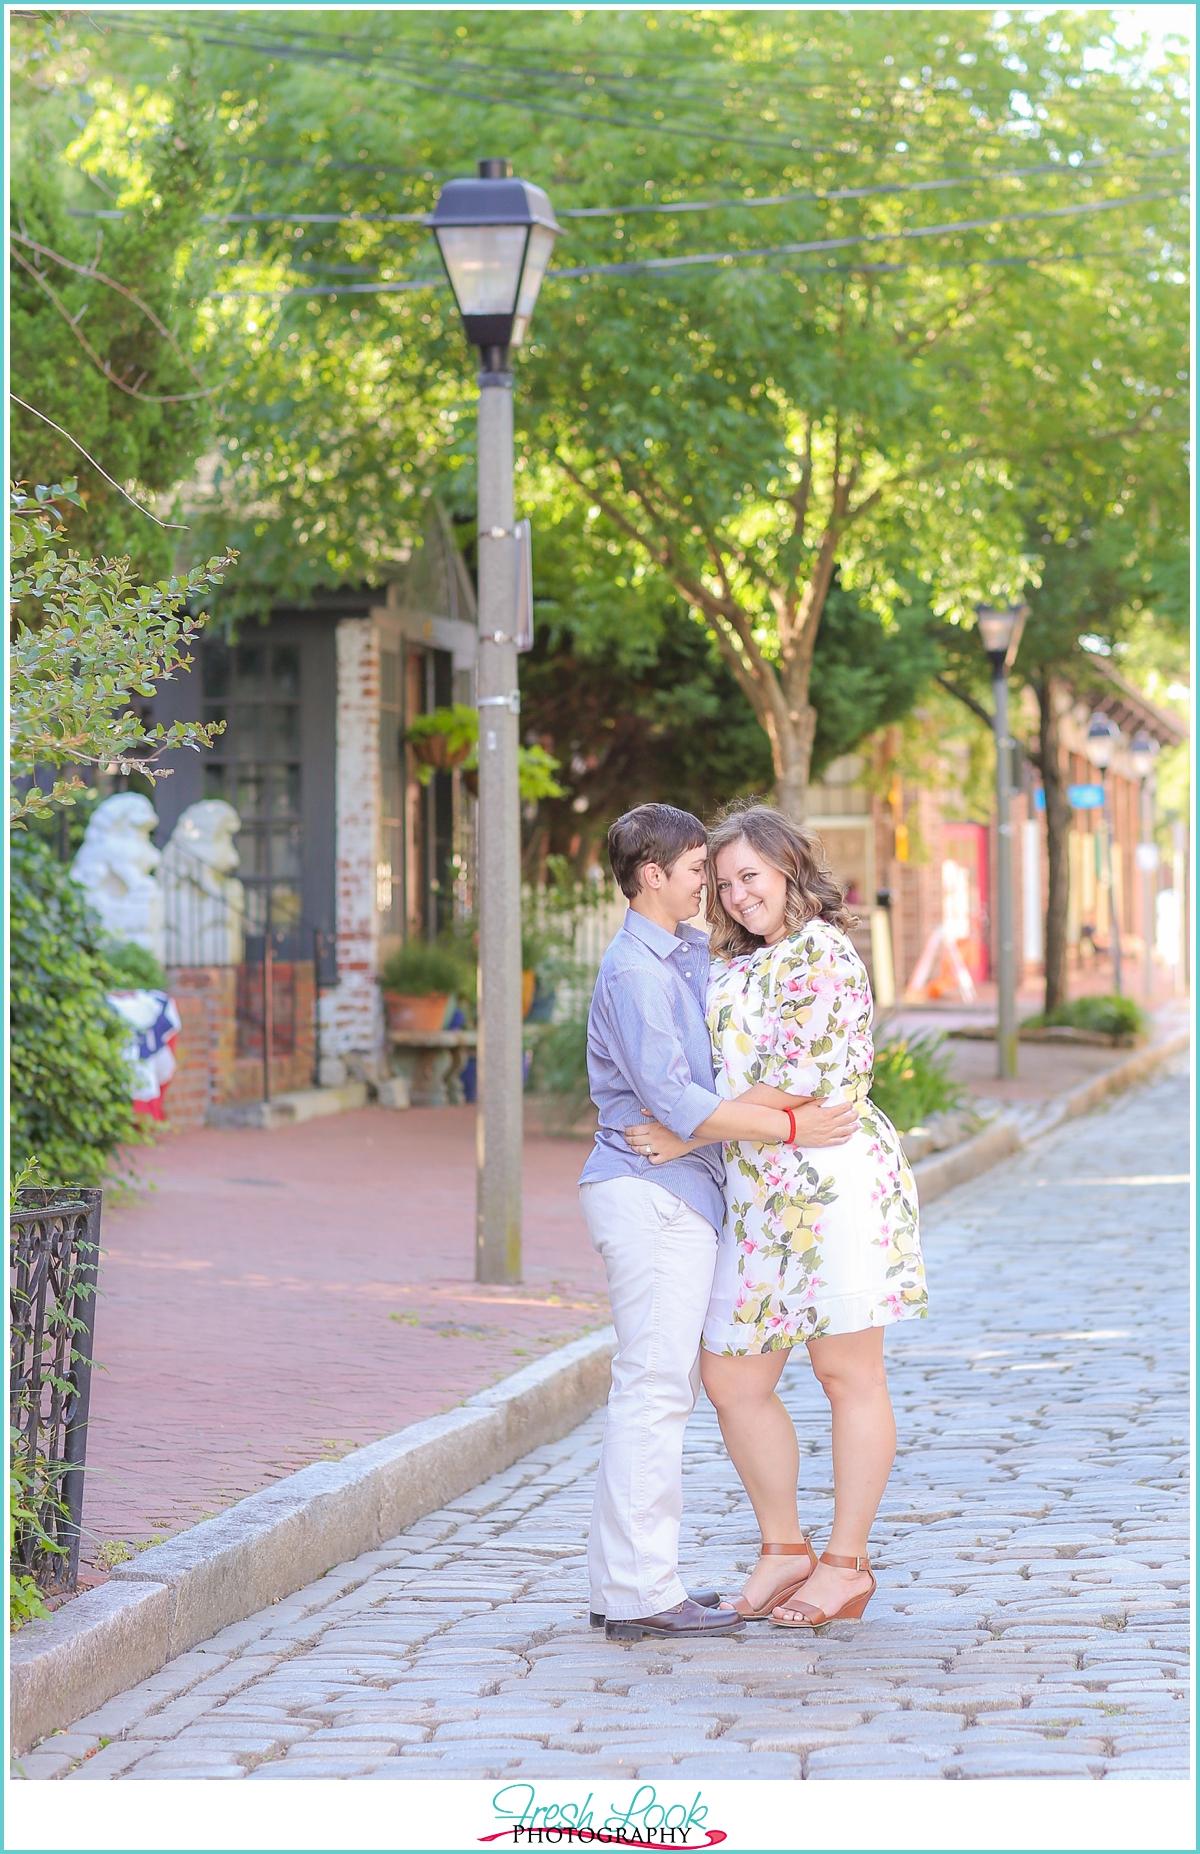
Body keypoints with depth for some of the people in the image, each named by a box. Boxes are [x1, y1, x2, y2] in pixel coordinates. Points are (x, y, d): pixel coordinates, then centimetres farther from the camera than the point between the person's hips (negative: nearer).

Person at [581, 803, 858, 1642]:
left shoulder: (690, 952, 15)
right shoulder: (636, 969, -14)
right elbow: (675, 1101, -22)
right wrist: (792, 1127, -20)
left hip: (679, 1194, 10)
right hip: (651, 1194, -10)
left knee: (664, 1386, 12)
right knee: (655, 1387, -9)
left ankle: (625, 1582, 17)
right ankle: (641, 1592, -7)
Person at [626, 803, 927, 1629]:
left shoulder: (822, 955, -7)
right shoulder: (735, 966, 19)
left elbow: (794, 1082, -15)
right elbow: (715, 1074, 29)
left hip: (833, 1180, -9)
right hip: (756, 1192, 9)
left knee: (849, 1376, 0)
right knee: (734, 1380, 5)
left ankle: (847, 1564, 7)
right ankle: (785, 1551, 19)